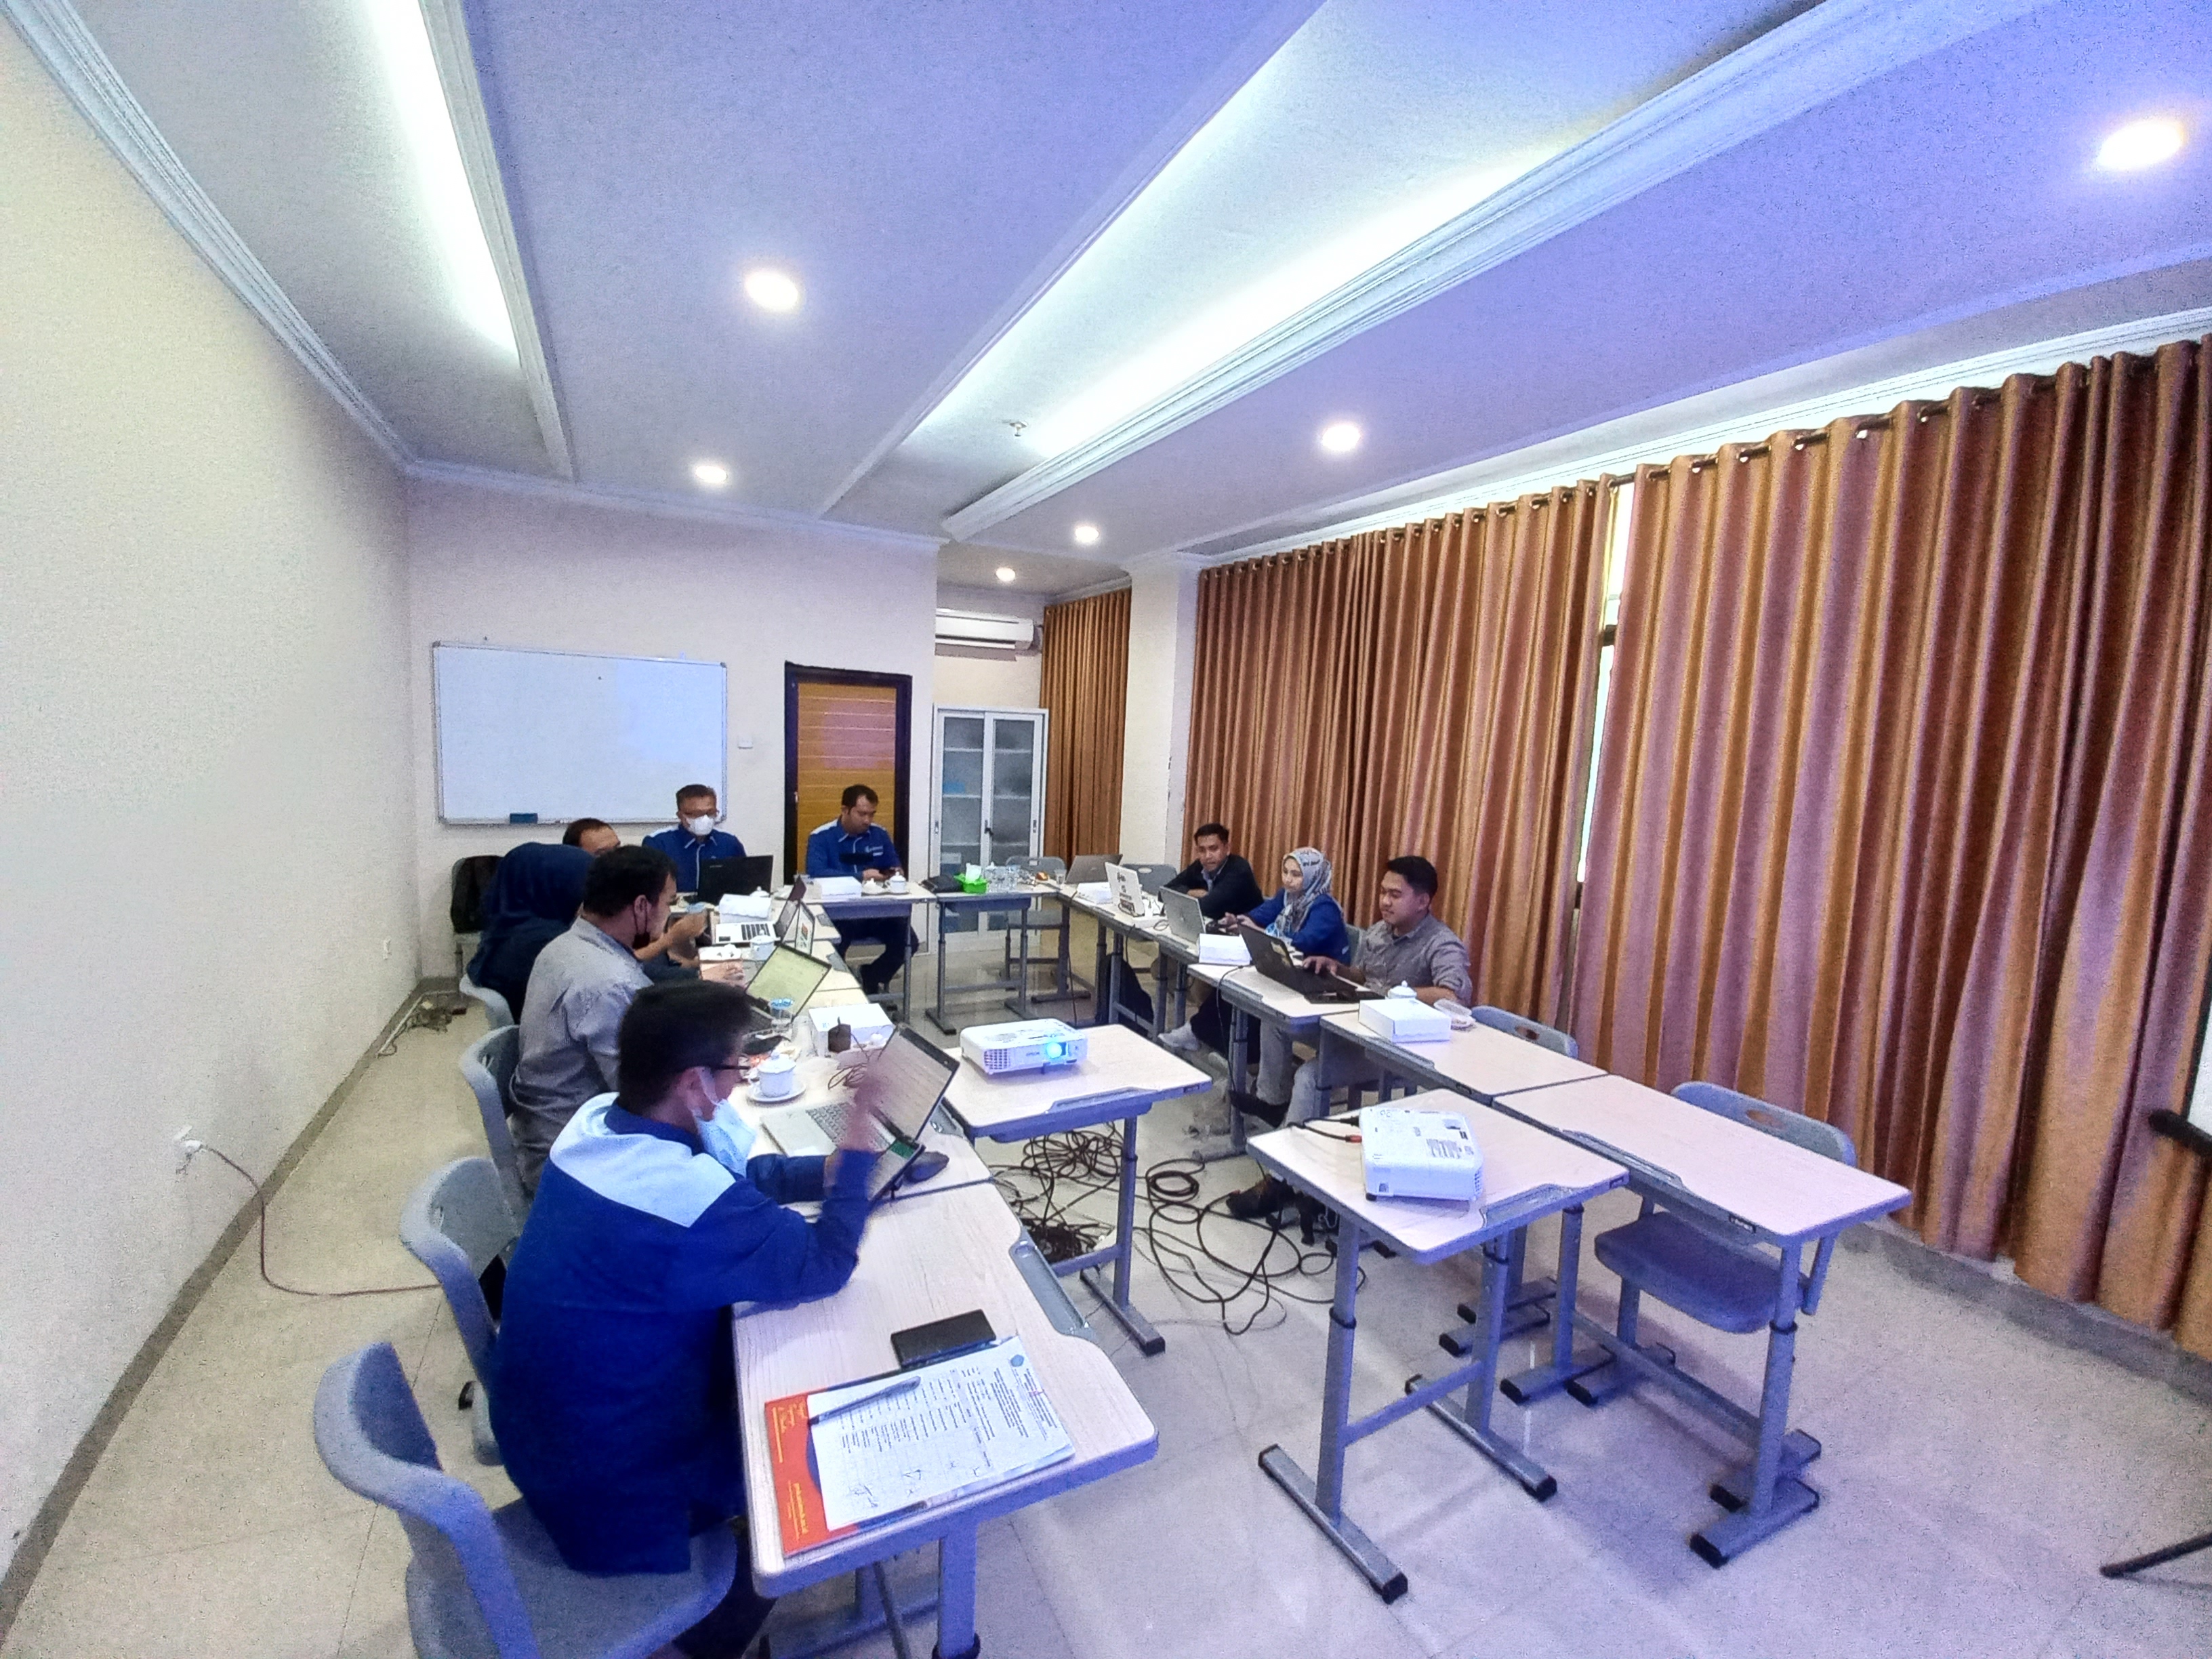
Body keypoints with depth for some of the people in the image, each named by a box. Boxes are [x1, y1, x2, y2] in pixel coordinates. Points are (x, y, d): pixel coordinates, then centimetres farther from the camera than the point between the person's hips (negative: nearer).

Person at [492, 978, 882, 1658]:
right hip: (609, 1480, -7)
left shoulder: (598, 1122, -10)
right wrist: (856, 1152, -17)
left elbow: (739, 1175, 2)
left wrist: (828, 1169, -8)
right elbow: (823, 1268, -23)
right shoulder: (690, 1202, -36)